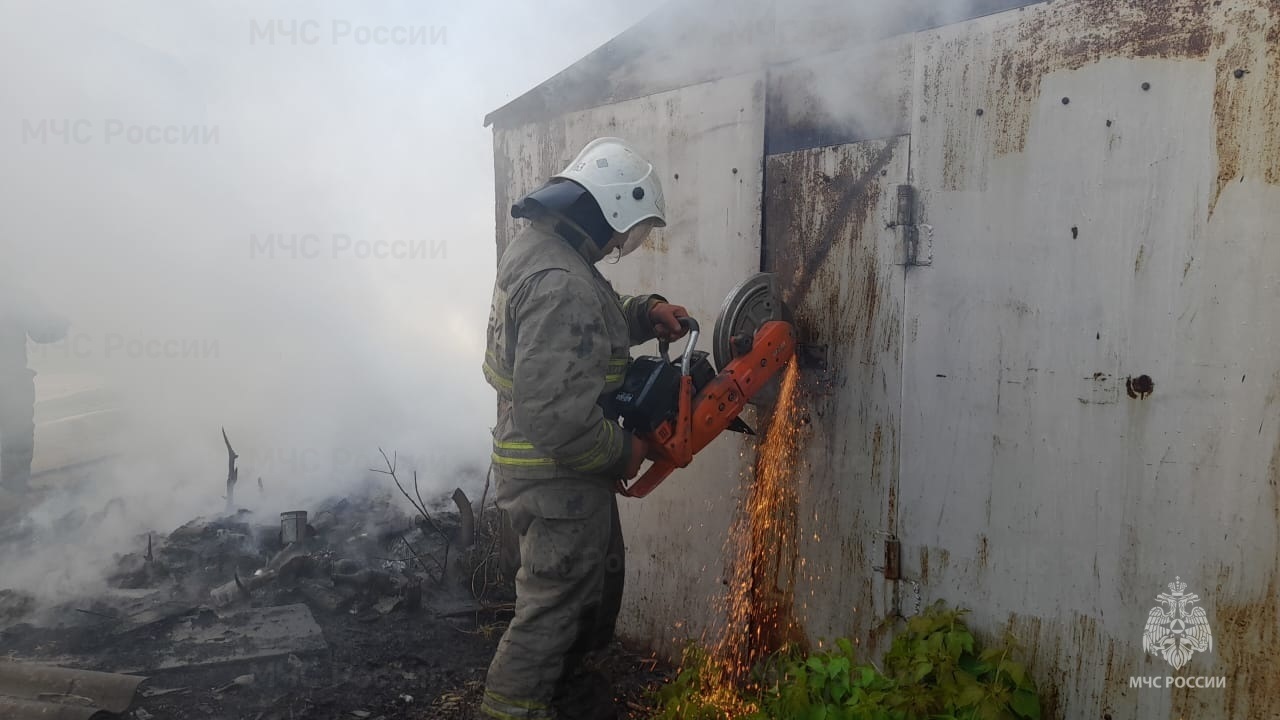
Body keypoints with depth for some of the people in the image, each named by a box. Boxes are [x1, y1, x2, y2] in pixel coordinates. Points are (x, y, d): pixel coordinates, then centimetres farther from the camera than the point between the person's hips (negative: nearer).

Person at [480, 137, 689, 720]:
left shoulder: (539, 246, 5)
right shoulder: (560, 283, -28)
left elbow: (594, 323, 21)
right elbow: (559, 416, -32)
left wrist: (646, 313, 3)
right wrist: (625, 453, -16)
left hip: (550, 468, 11)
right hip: (559, 479, -11)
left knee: (599, 582, 26)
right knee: (553, 609, 5)